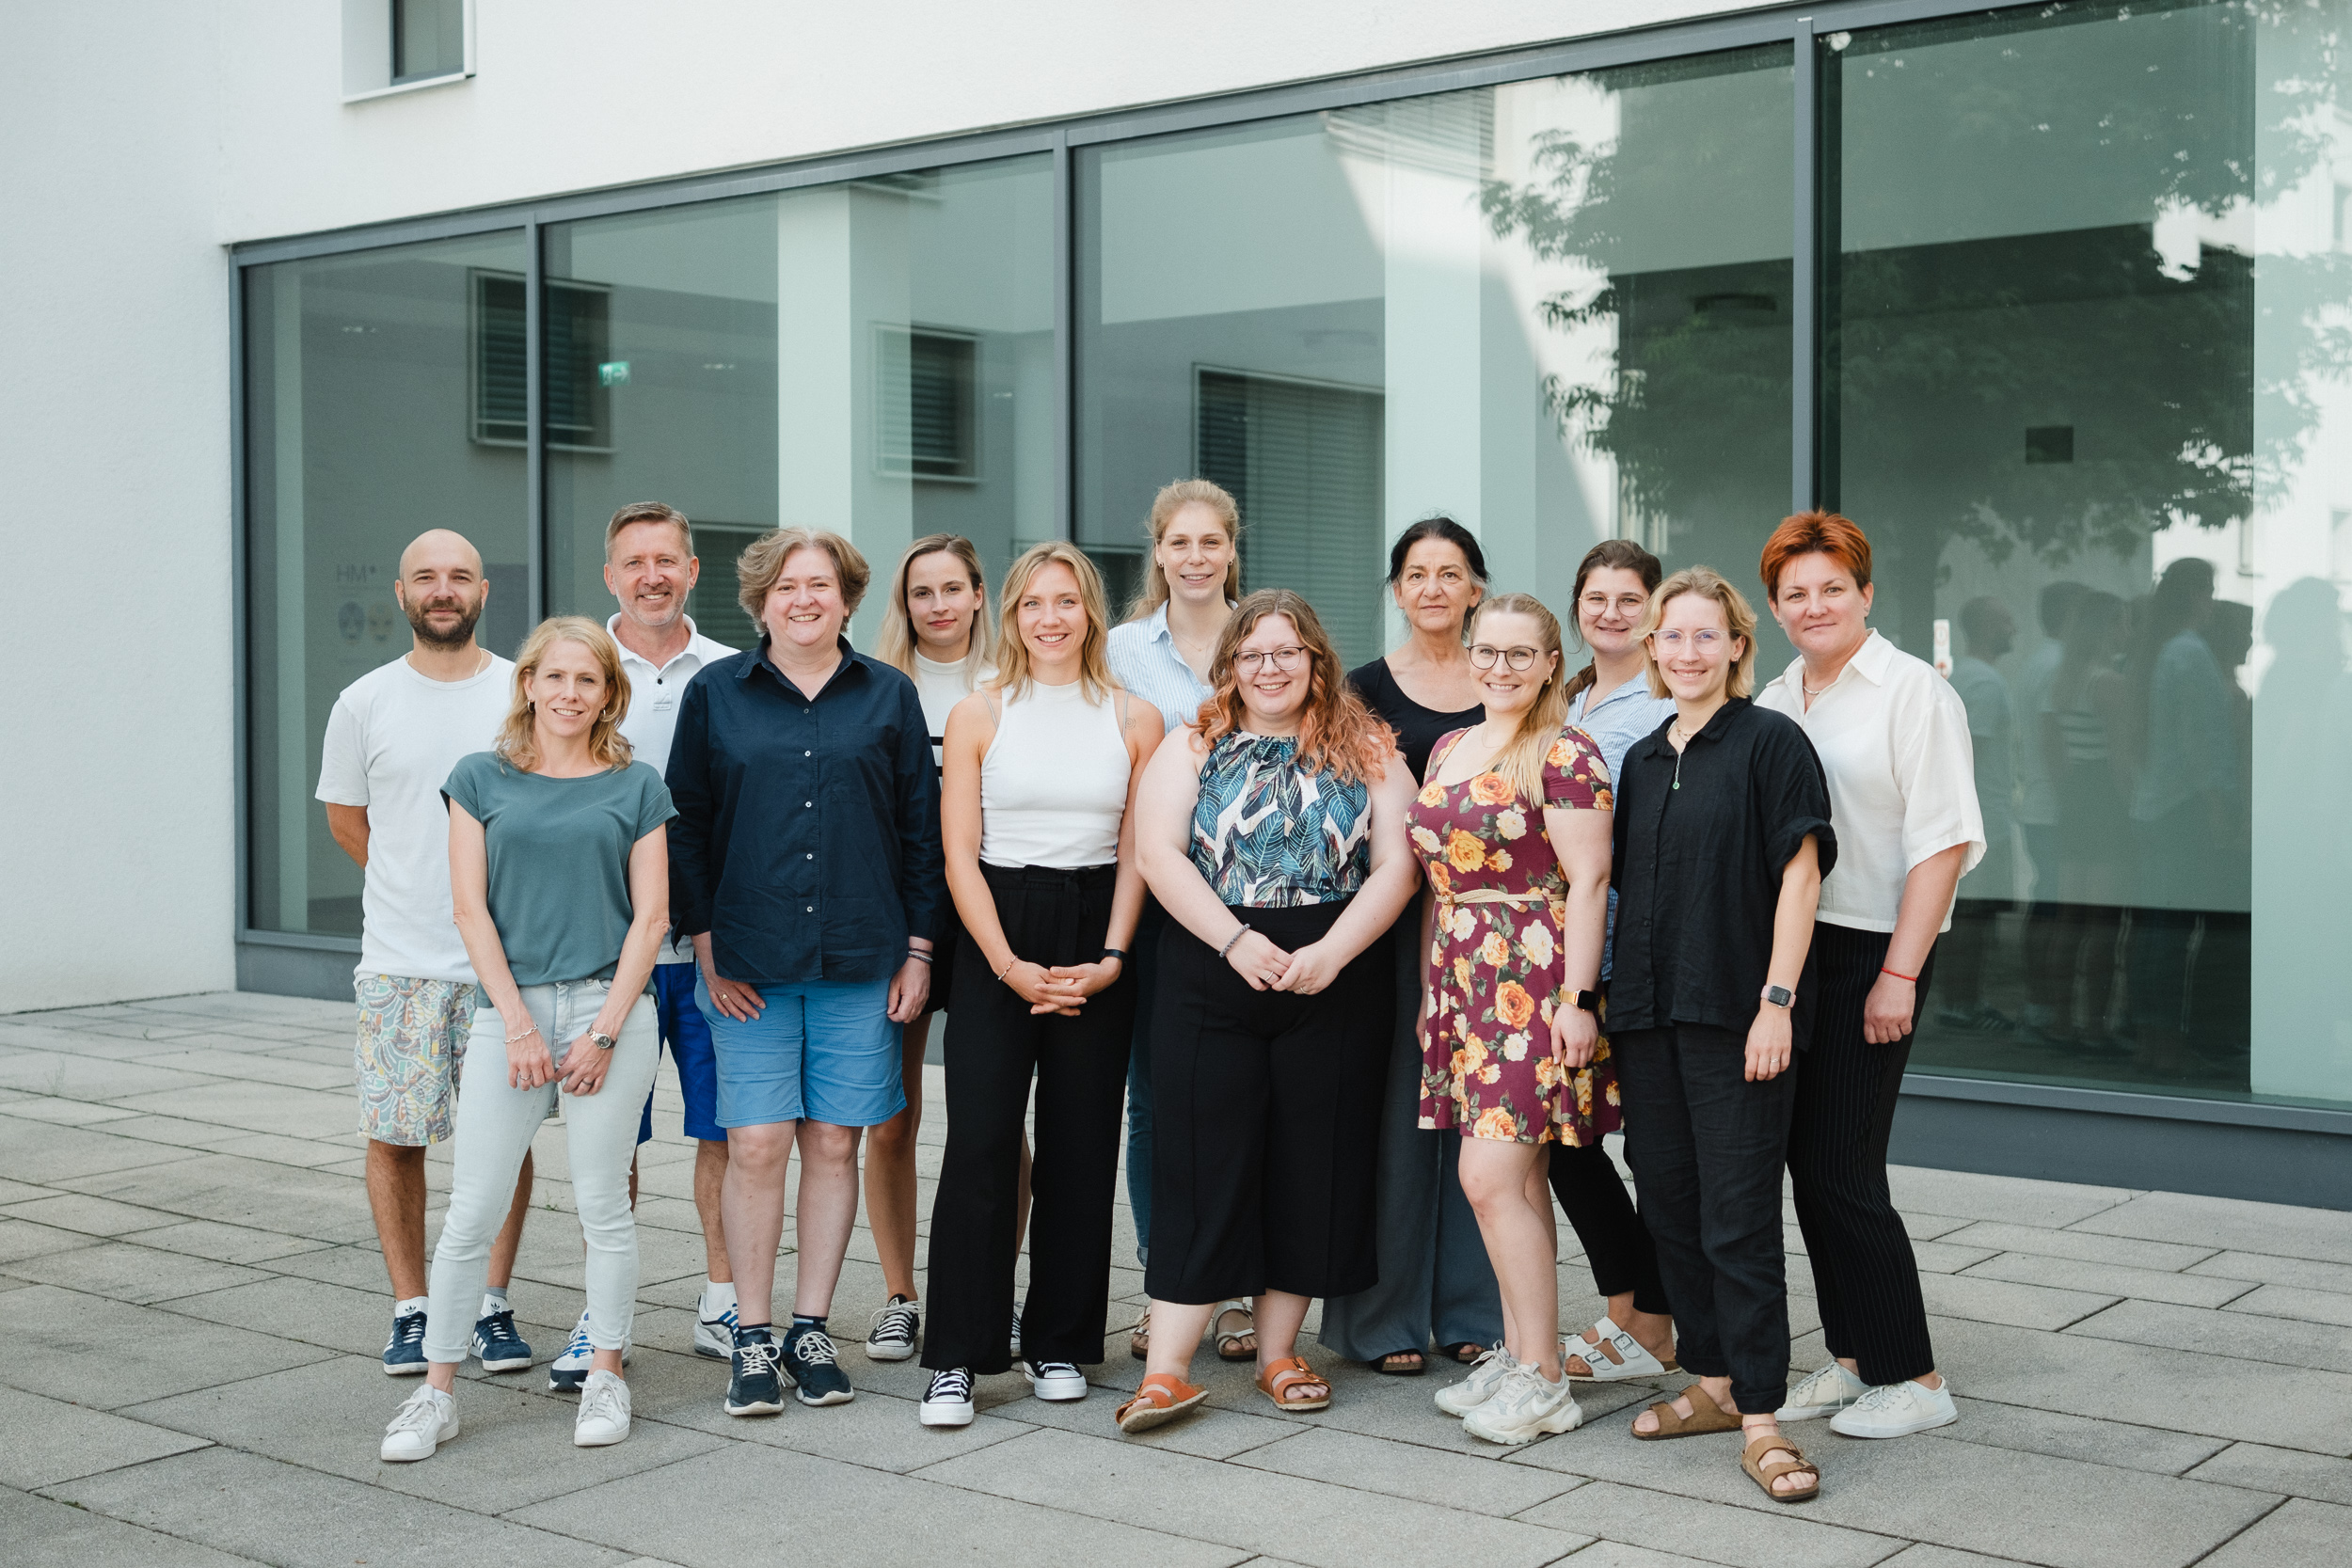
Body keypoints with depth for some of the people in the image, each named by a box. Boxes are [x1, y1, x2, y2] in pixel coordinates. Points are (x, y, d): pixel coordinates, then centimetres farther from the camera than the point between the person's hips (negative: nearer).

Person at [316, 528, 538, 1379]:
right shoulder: (366, 703, 3)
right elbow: (345, 817, 16)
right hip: (399, 959, 0)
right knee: (396, 1134, 2)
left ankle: (492, 1306, 14)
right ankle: (410, 1310, 15)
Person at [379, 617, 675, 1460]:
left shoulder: (636, 788, 5)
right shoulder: (481, 779, 6)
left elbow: (651, 916, 2)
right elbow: (471, 909, 2)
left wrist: (605, 1030, -7)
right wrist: (519, 1025, -7)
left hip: (611, 1009, 0)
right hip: (509, 1009, 1)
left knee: (603, 1203, 5)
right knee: (472, 1210, 1)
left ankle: (605, 1375, 19)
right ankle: (436, 1391, 10)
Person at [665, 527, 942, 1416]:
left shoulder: (889, 697, 7)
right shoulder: (716, 694, 5)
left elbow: (922, 830, 8)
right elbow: (686, 827, 6)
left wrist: (918, 949, 4)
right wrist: (707, 945, -1)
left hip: (861, 962, 1)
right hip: (749, 964, -1)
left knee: (834, 1144, 4)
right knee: (755, 1146, -5)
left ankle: (810, 1330, 15)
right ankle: (753, 1340, 6)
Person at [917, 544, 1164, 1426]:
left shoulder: (1135, 720, 6)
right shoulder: (978, 717, 4)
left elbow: (1139, 853, 4)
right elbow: (959, 853, 0)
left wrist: (1110, 958, -8)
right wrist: (1007, 962, -10)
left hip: (1096, 943, 1)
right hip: (994, 939, -1)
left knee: (1082, 1145, 4)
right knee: (979, 1145, -7)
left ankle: (1059, 1345, 17)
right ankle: (956, 1358, -1)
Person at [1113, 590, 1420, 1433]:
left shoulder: (1367, 753, 8)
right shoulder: (1193, 748, 7)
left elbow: (1396, 867, 1)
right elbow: (1158, 852, -4)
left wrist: (1331, 952, -13)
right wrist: (1235, 939, -15)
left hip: (1334, 983, 1)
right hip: (1211, 981, -1)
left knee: (1314, 1164, 5)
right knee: (1202, 1165, -3)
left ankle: (1278, 1352, 18)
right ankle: (1166, 1370, -1)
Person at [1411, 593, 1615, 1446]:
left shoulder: (1565, 755, -8)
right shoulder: (1449, 748, 16)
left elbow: (1588, 882, -12)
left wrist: (1577, 997, -17)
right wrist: (1430, 983, 19)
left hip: (1534, 980, -7)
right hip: (1461, 977, 8)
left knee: (1493, 1178, -10)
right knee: (1516, 1178, 11)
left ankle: (1543, 1380, -2)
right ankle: (1518, 1356, 18)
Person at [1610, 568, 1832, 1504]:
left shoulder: (1770, 742, -4)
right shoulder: (1641, 761, 14)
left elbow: (1799, 874, -9)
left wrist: (1777, 1001, -15)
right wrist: (1611, 1000, 12)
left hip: (1735, 1014, -6)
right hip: (1647, 1011, 6)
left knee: (1738, 1215, -6)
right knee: (1671, 1204, 11)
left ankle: (1761, 1419, 0)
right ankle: (1714, 1383, 24)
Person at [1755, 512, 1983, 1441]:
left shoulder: (1913, 692, -7)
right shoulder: (1774, 703, 13)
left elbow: (1944, 842, -12)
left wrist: (1899, 974, -17)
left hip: (1870, 953, -7)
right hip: (1788, 949, 7)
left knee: (1842, 1170, -7)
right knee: (1808, 1165, 8)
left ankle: (1914, 1379, 5)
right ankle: (1852, 1361, 19)